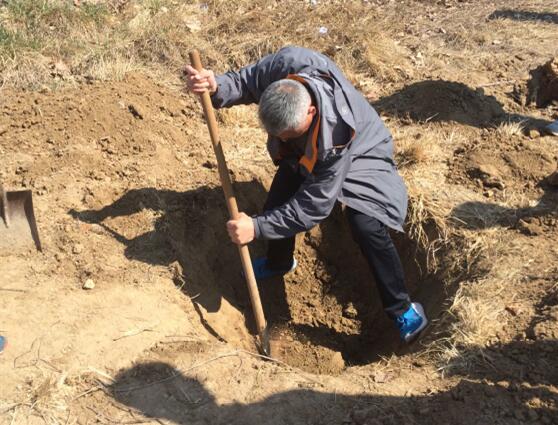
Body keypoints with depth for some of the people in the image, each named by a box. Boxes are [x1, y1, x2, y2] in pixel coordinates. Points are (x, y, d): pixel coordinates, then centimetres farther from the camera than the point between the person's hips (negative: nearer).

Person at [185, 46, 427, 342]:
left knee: (367, 227, -24)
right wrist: (216, 87, -34)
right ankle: (279, 262, 40)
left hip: (357, 155, -5)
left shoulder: (337, 132, -46)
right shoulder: (286, 64, -35)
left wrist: (257, 228, -37)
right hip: (305, 152, 6)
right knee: (276, 205, 5)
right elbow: (247, 83, -13)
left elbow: (314, 205, -36)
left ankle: (402, 308, -1)